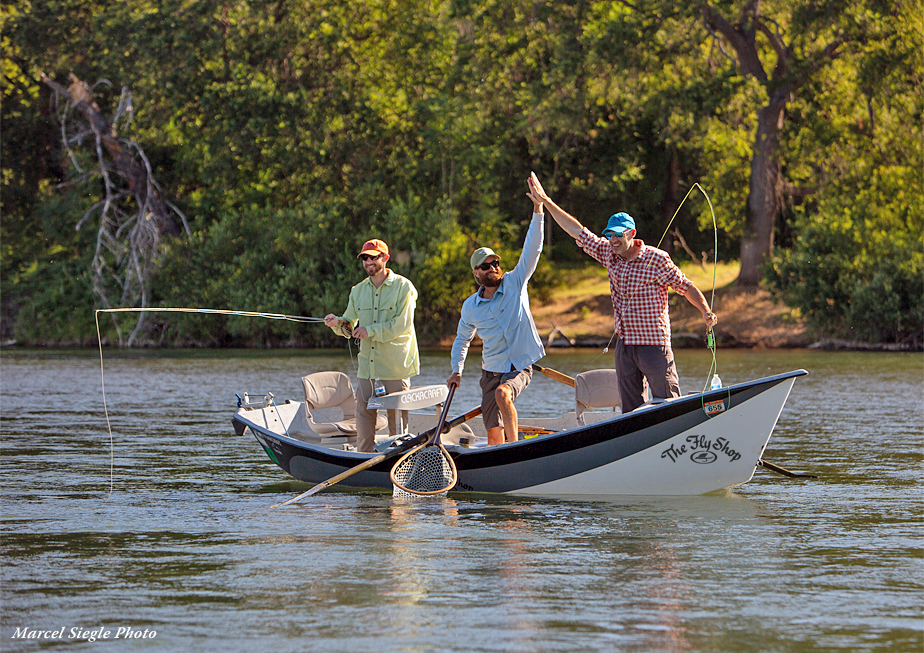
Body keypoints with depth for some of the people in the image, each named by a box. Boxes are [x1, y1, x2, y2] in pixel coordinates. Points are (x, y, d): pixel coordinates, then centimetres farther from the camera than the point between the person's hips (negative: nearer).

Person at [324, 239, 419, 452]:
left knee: (397, 415, 1)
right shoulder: (358, 291, 12)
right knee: (363, 413, 1)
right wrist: (338, 323, -8)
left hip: (395, 365, -4)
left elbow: (403, 325, -13)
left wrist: (371, 331, -16)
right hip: (367, 364, 5)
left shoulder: (403, 287, -4)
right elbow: (349, 326, 15)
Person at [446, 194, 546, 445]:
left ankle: (515, 444, -25)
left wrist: (538, 210, -22)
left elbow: (533, 249, -12)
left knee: (502, 394, -36)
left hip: (520, 368, -3)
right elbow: (462, 339, 22)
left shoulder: (515, 283, -3)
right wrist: (456, 370, 11)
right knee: (494, 438, -4)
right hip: (491, 372, 3)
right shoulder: (470, 307, 5)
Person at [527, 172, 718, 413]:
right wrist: (545, 201, 14)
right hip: (624, 345, 6)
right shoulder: (609, 253, 8)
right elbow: (578, 231, 13)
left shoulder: (656, 259, -9)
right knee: (630, 410, 7)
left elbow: (685, 286, -6)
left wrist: (706, 312, -22)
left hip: (653, 344, -6)